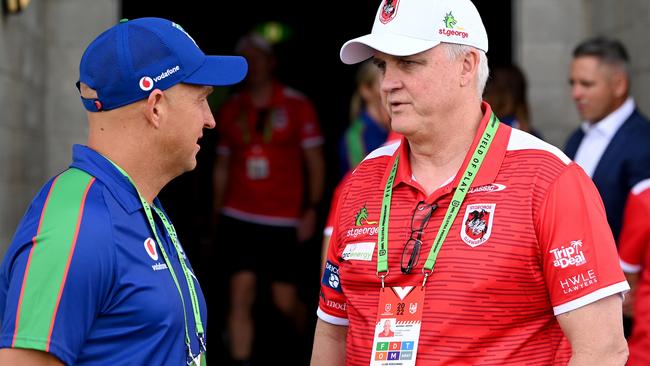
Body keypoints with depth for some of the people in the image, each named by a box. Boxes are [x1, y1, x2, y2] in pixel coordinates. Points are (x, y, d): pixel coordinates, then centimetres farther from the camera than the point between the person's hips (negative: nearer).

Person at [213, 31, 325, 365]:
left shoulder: (297, 106, 0)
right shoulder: (230, 109, 7)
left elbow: (315, 161, 1)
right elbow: (222, 166, 14)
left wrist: (311, 209, -7)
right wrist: (217, 213, 10)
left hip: (283, 221, -2)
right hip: (239, 218, 2)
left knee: (286, 301, 3)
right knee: (241, 295, -9)